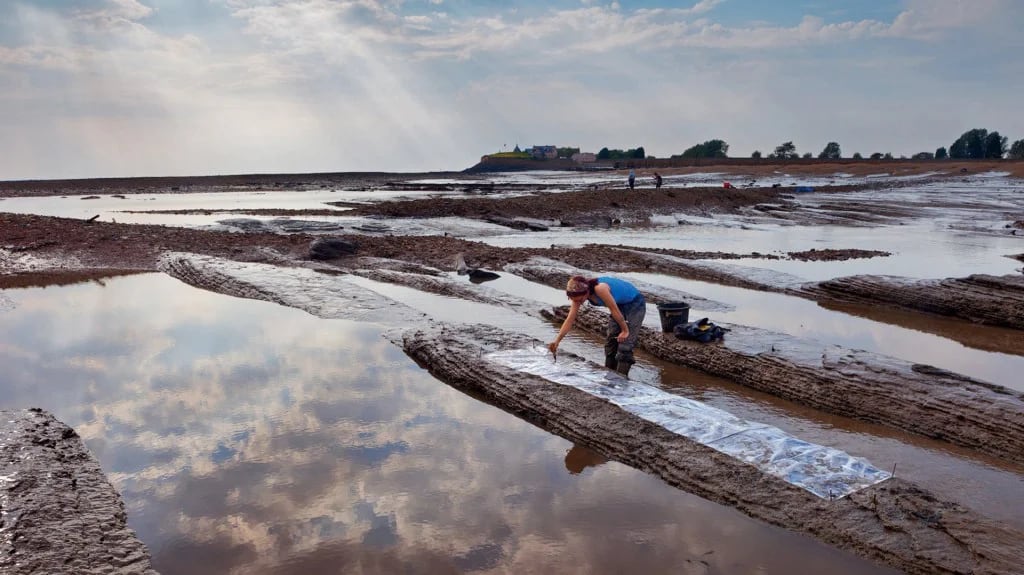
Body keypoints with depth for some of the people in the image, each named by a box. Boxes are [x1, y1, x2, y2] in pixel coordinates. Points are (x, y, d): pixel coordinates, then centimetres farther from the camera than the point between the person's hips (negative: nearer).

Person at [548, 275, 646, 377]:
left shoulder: (599, 288, -37)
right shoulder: (579, 295, -14)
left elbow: (614, 310, -25)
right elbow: (569, 320, -10)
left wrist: (625, 330, -13)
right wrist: (556, 341, -15)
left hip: (635, 304, -8)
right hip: (620, 305, 8)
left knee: (624, 347, -12)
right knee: (610, 342, 7)